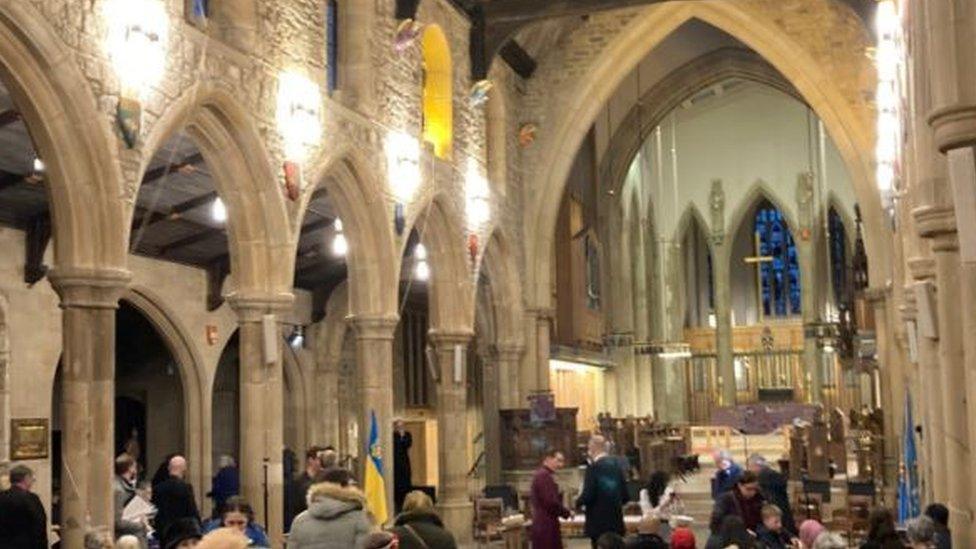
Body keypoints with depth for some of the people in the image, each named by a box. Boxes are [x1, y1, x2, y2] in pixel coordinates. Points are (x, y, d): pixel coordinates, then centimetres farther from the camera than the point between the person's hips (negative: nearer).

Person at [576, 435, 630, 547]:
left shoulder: (593, 468, -12)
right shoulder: (616, 467, 7)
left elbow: (588, 495, -18)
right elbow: (625, 497, 9)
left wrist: (578, 502, 3)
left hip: (598, 523, -6)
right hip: (616, 523, 6)